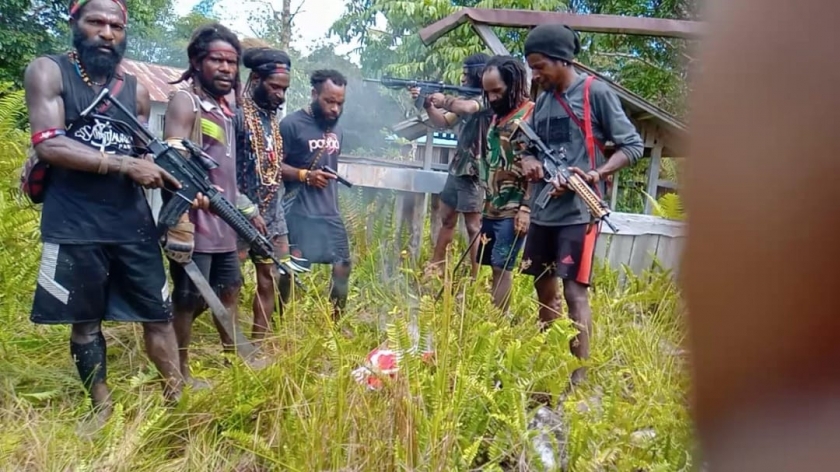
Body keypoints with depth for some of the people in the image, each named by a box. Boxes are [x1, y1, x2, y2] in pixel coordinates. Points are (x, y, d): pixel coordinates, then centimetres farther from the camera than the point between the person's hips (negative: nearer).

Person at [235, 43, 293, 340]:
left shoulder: (273, 119, 13)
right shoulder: (236, 115, -14)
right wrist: (248, 209, -20)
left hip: (272, 213, 9)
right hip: (242, 214, -9)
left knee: (277, 278, 11)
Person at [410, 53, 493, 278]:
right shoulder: (467, 98, 15)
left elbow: (465, 108, -33)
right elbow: (443, 122, 16)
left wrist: (443, 100, -20)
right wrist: (427, 103, 2)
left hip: (474, 172, -9)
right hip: (456, 168, 9)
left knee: (474, 228, -5)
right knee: (446, 221, 17)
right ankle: (434, 267, 29)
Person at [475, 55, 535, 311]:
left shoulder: (532, 114, -10)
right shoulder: (497, 116, 15)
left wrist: (526, 208, -20)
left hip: (512, 210, -8)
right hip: (490, 208, 8)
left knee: (501, 268, -6)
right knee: (484, 265, 8)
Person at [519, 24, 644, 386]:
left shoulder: (596, 92, -6)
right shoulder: (543, 100, 13)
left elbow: (632, 146, -7)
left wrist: (594, 174, -21)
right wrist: (528, 162, -5)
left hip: (578, 212, -7)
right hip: (542, 211, 8)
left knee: (574, 292, -10)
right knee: (544, 288, 15)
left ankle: (579, 378, -5)